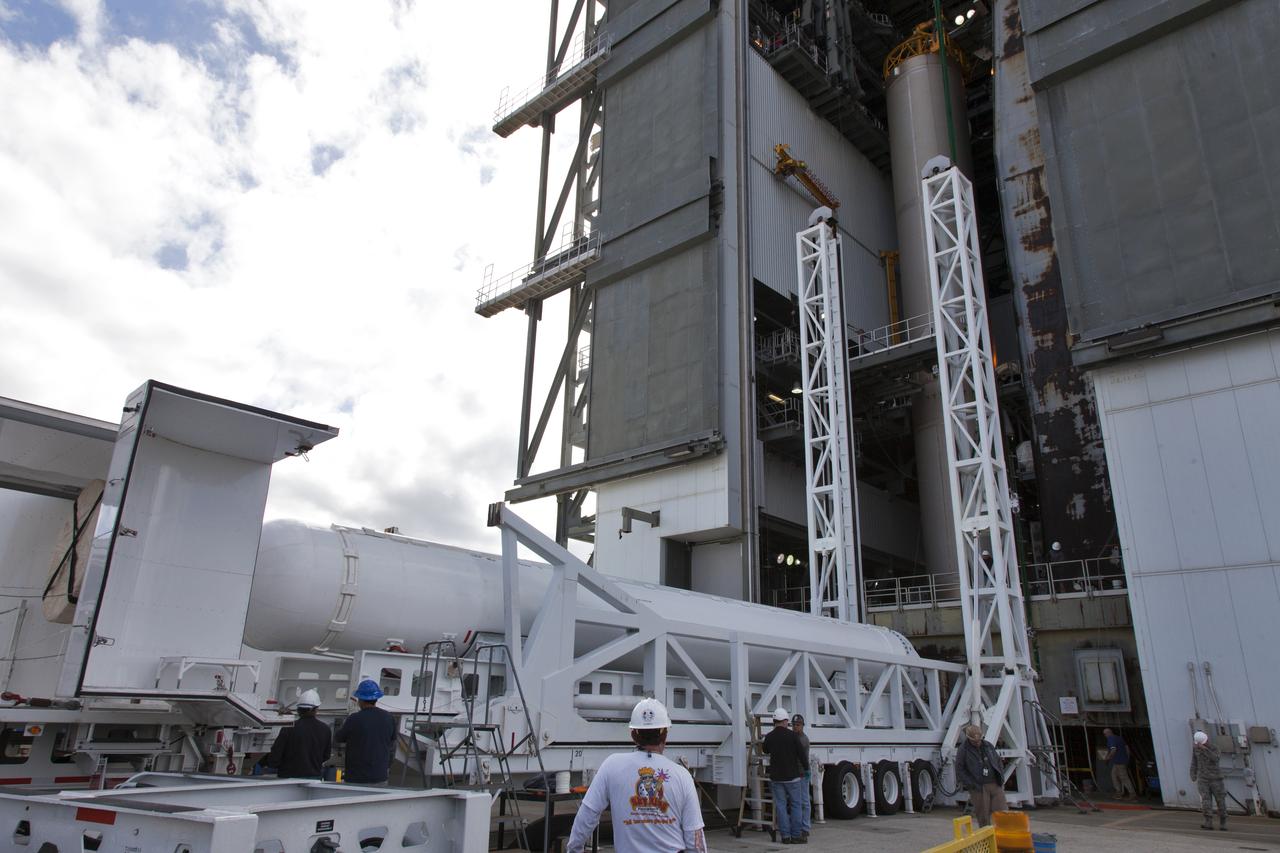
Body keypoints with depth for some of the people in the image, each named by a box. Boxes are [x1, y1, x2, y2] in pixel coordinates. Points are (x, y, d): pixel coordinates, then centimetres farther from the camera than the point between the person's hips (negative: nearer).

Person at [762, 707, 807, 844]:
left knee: (781, 806, 7)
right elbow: (803, 754, -10)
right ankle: (796, 835, 8)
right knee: (795, 805, 8)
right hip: (792, 776, -2)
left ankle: (785, 836, 7)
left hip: (776, 777, 2)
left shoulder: (769, 737, -1)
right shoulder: (791, 735, -11)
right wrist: (805, 764, 10)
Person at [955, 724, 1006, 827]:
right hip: (978, 788, -4)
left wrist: (1001, 778, 7)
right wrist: (972, 785, -12)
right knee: (983, 816, 1)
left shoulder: (988, 746, 9)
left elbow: (998, 762, 19)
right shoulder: (963, 750, -5)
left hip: (995, 785, 4)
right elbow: (960, 771, -6)